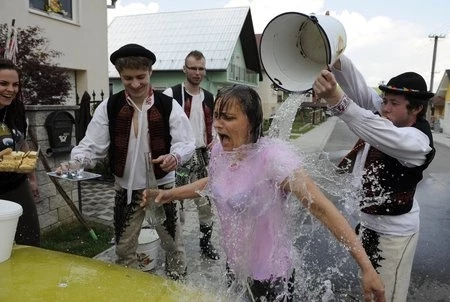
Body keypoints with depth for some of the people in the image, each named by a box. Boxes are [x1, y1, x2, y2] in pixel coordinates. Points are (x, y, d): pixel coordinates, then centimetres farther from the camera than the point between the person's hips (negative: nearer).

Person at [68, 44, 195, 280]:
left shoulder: (168, 105, -10)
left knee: (172, 243, 15)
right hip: (126, 188, 2)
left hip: (162, 185, -1)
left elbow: (186, 142, -12)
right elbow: (92, 144, -6)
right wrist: (75, 163, -27)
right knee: (123, 247, 17)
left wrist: (175, 156, -34)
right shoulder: (109, 107, -5)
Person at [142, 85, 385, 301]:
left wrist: (366, 267, -28)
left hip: (269, 275, -6)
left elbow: (322, 209, -28)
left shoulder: (272, 157, -28)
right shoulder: (219, 151, -8)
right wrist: (168, 194, 7)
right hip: (234, 266, 6)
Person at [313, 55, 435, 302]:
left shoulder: (417, 142, -25)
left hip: (393, 231, -7)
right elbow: (359, 88, -17)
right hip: (368, 221, 7)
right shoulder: (389, 116, -4)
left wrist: (335, 99, -59)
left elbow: (377, 132, -46)